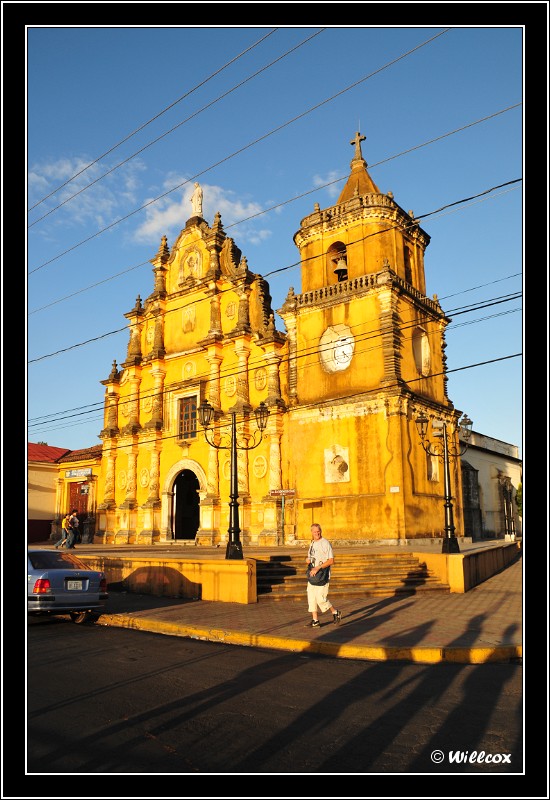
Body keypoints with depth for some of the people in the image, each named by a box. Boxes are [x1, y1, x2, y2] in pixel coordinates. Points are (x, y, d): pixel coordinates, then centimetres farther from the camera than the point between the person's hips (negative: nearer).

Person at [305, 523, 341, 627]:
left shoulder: (326, 543, -12)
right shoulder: (312, 544, 14)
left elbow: (331, 561, -17)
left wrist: (317, 568, -23)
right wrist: (308, 559, 2)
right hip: (313, 574, 8)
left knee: (320, 598, -10)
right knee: (311, 597, 5)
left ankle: (335, 613, 12)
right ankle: (315, 621, 14)